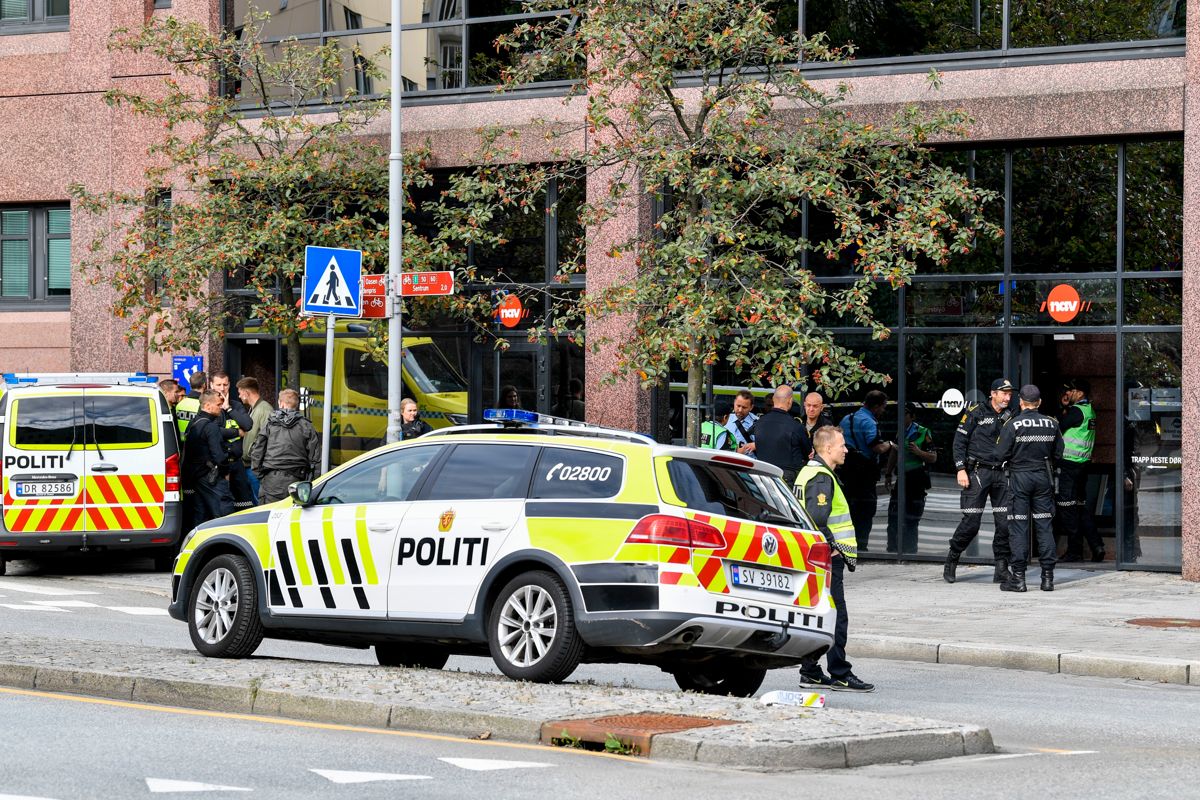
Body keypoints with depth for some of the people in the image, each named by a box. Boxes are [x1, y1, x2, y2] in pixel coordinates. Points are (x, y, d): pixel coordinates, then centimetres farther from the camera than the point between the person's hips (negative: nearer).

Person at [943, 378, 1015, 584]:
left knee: (1005, 522, -3)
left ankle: (1001, 569, 4)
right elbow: (959, 441, -3)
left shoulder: (1009, 417, 14)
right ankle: (951, 561, 13)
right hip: (977, 472, -5)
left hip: (1001, 474, 5)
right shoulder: (975, 413, -2)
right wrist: (961, 469, -11)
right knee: (971, 522, -6)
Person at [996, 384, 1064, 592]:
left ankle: (1018, 577, -2)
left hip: (1020, 476, -4)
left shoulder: (1012, 425, -11)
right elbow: (1058, 454, 8)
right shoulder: (1051, 424, 2)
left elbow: (1001, 454, -11)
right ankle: (1048, 576, 7)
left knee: (1018, 527, -1)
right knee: (1045, 526, 7)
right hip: (1044, 477, 4)